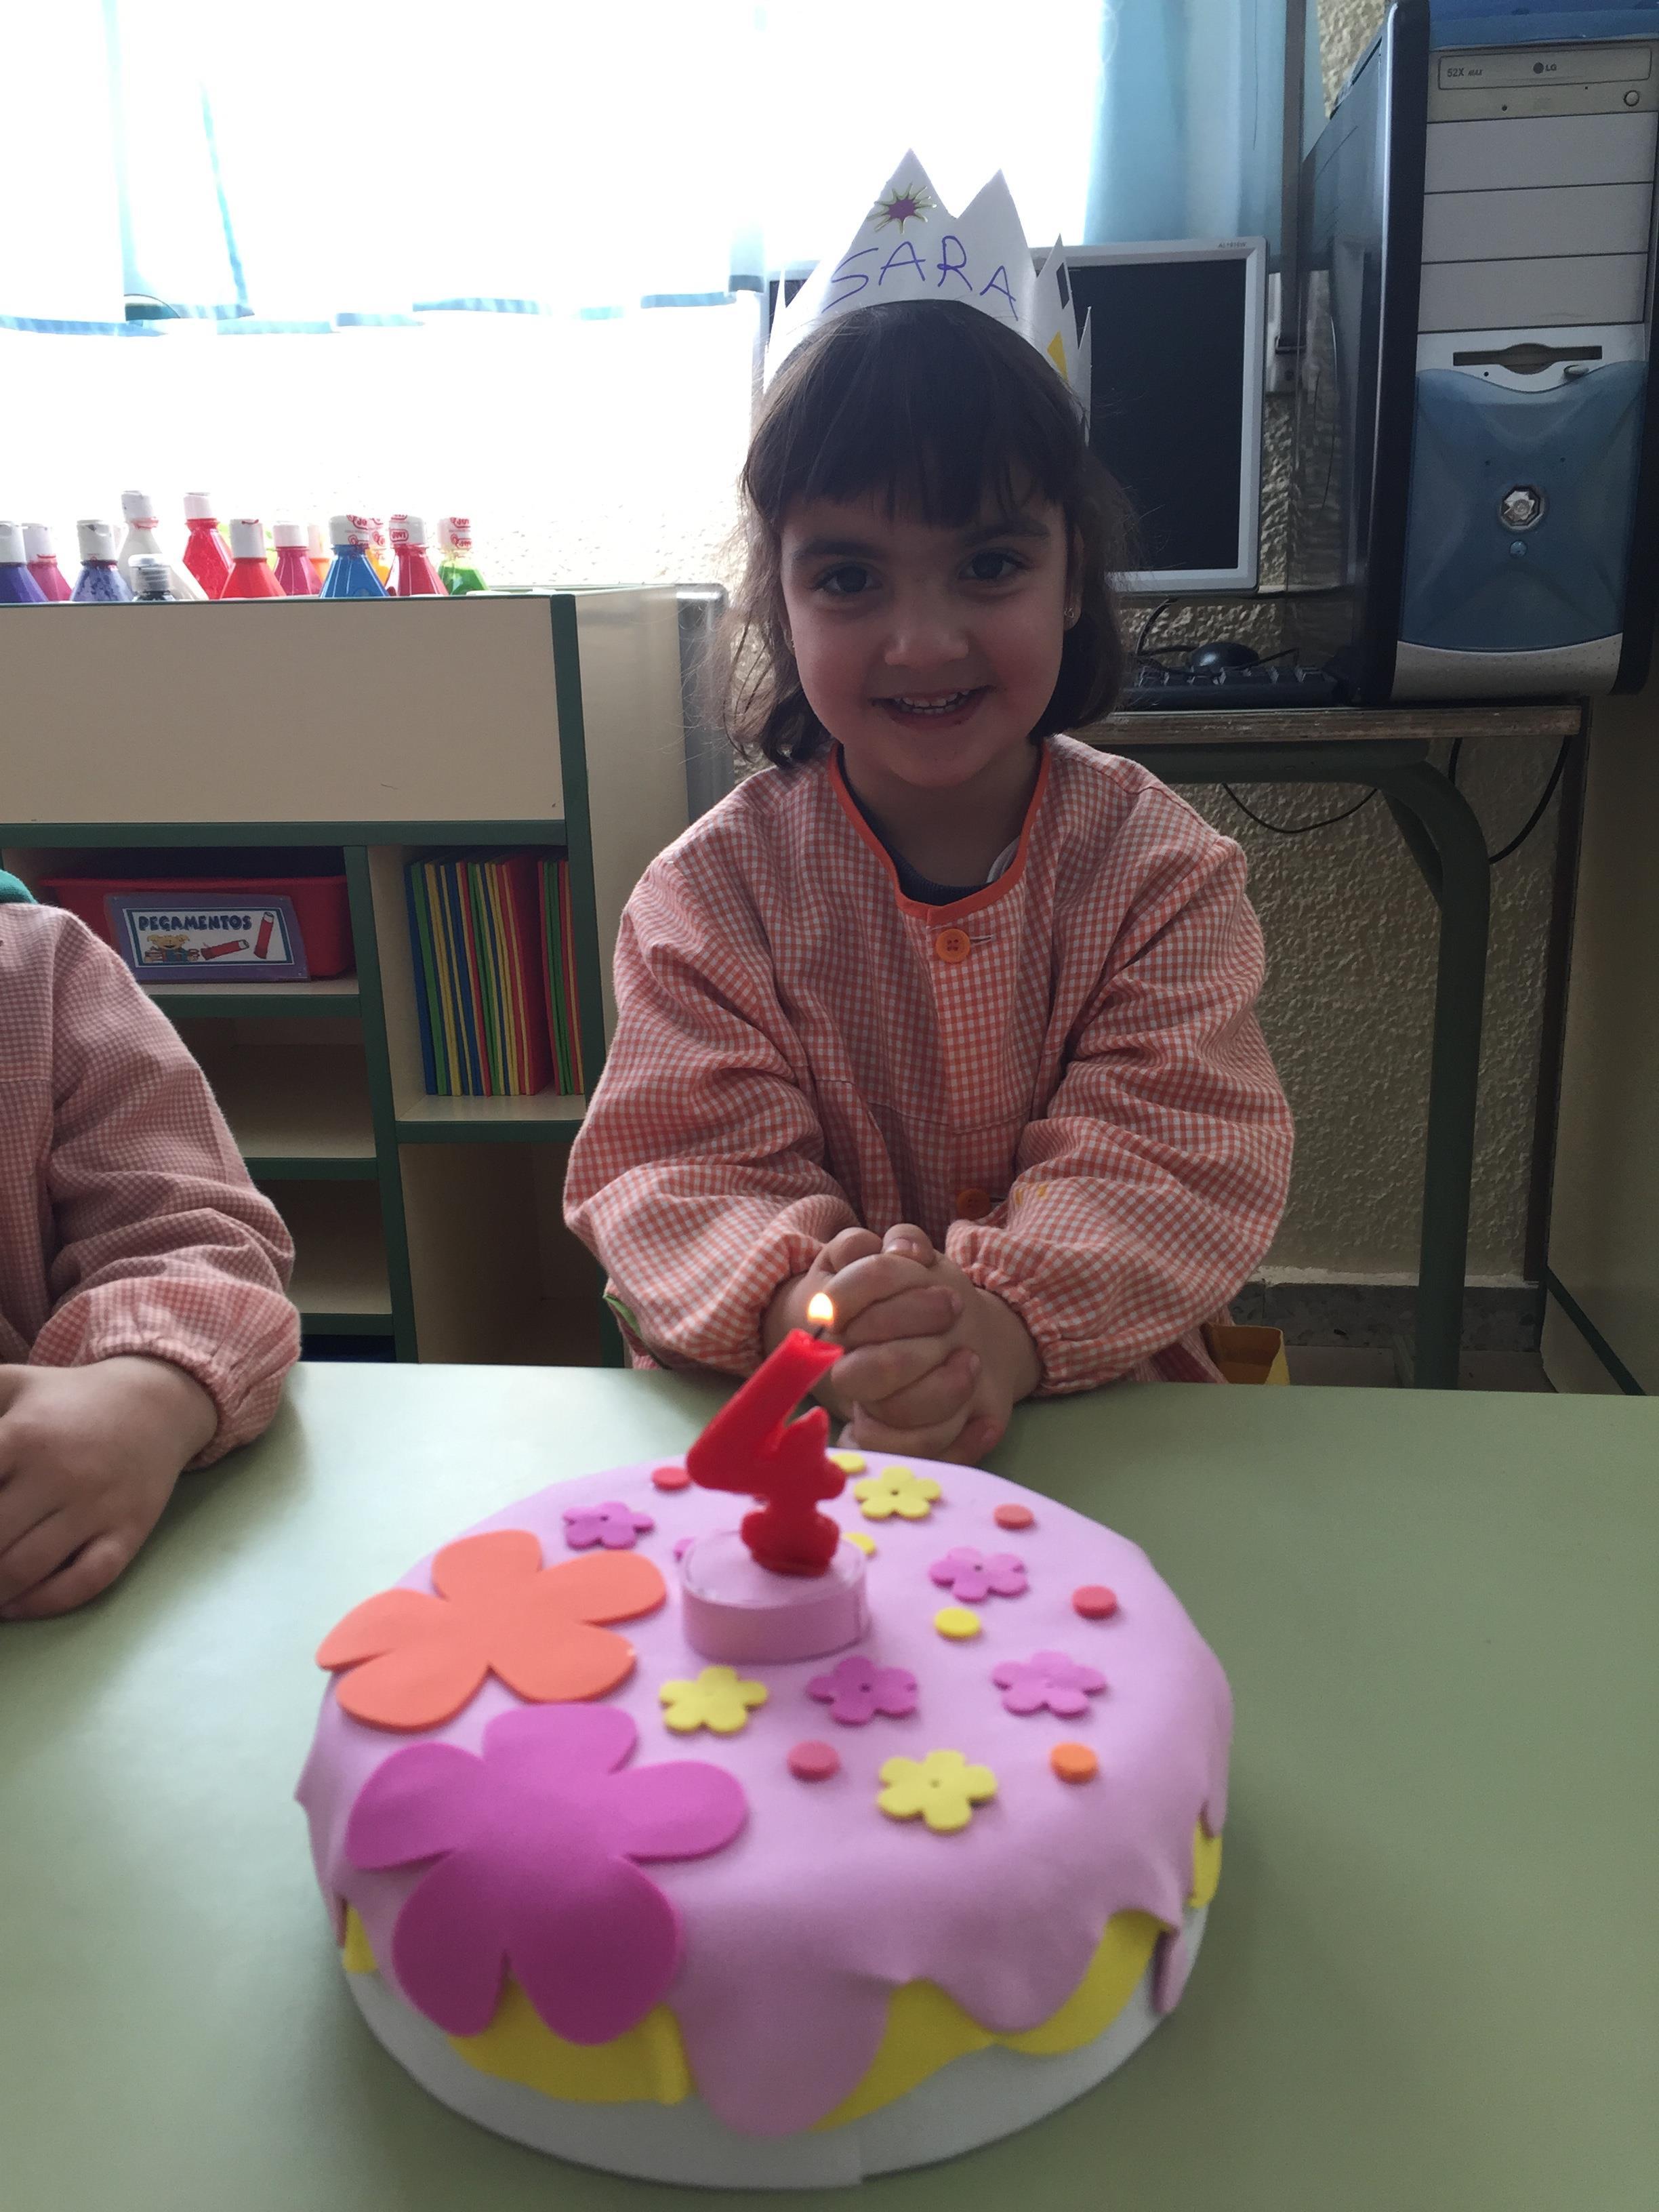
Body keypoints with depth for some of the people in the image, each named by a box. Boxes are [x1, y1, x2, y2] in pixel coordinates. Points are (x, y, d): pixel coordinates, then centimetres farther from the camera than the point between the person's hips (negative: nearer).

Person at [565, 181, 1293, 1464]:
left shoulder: (1162, 868, -2)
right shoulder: (715, 892, -3)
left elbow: (1183, 1157, -11)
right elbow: (672, 1174, -10)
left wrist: (1009, 1322, -29)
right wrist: (808, 1308, -31)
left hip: (1103, 1395, 1)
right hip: (783, 1426, 0)